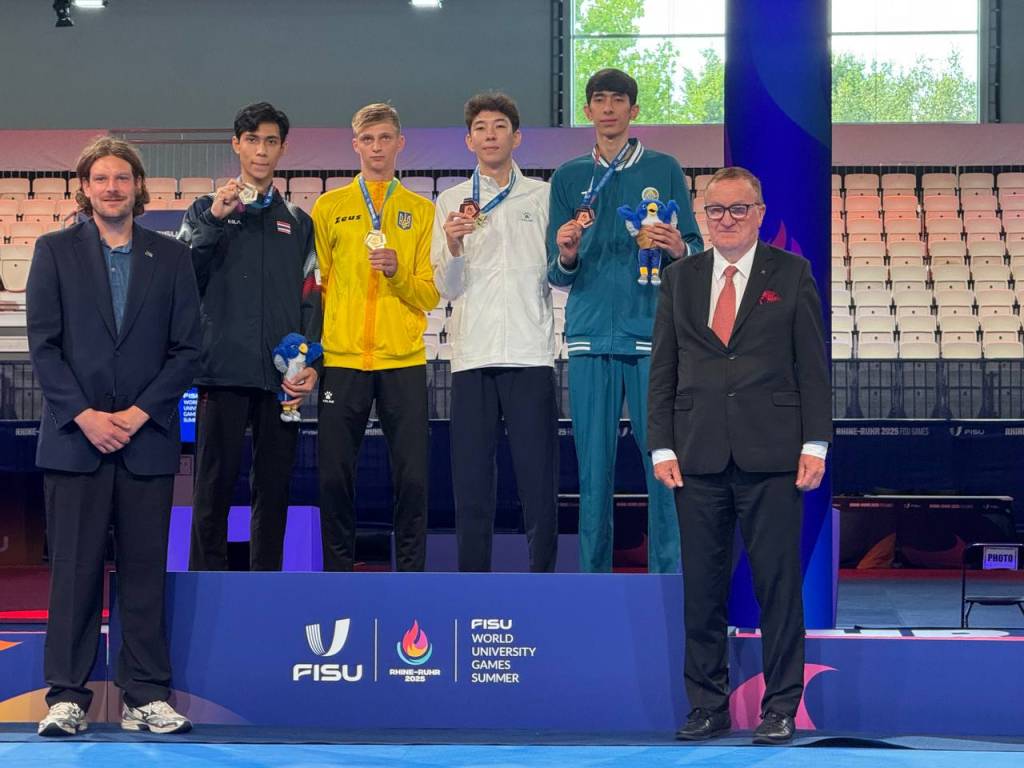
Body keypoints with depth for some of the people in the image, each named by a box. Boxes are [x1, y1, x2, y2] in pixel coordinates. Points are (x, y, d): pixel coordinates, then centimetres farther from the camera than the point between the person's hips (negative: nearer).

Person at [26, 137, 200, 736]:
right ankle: (67, 697, 3)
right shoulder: (56, 251, 7)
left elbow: (188, 347, 5)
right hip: (75, 437, -1)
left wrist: (141, 412, -6)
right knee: (74, 570, -1)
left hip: (147, 438, 1)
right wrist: (85, 415, -9)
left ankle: (146, 697, 7)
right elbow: (43, 344, 1)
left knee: (146, 569, 2)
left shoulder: (171, 257, 9)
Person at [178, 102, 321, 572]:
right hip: (224, 370, -2)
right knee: (214, 486, -4)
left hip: (281, 375, 2)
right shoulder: (206, 210, 12)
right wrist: (214, 219, -11)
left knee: (274, 488, 3)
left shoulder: (298, 222, 17)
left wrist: (310, 362, -2)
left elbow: (311, 298, 11)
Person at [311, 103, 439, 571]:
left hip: (404, 361, 0)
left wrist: (398, 273, -14)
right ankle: (338, 575, 11)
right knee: (335, 476, 0)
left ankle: (411, 575, 6)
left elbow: (431, 295, 5)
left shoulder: (421, 211, 10)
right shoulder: (329, 207, 9)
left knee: (412, 476, -3)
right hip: (342, 360, 0)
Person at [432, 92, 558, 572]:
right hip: (472, 355, 1)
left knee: (538, 476, -3)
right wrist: (453, 246, -12)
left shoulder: (543, 197, 10)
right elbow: (446, 289, 6)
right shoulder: (451, 202, 12)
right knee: (471, 481, 3)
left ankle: (542, 577, 5)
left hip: (530, 355, -1)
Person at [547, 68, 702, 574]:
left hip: (654, 334, -1)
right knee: (594, 467, 0)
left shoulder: (663, 170, 10)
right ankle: (594, 580, 7)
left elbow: (696, 248, 10)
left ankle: (669, 582, 0)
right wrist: (566, 256, -9)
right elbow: (557, 275, 13)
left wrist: (679, 249, -12)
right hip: (591, 337, 1)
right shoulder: (568, 178, 14)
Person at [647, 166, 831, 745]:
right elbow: (664, 369, 11)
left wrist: (815, 445, -5)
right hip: (699, 458, 2)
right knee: (702, 588, 5)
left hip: (771, 457, -2)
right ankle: (708, 705, 14)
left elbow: (812, 365, 2)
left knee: (778, 583, -1)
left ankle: (781, 708, 8)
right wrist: (662, 447, 3)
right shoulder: (680, 279, 12)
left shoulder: (791, 274, 5)